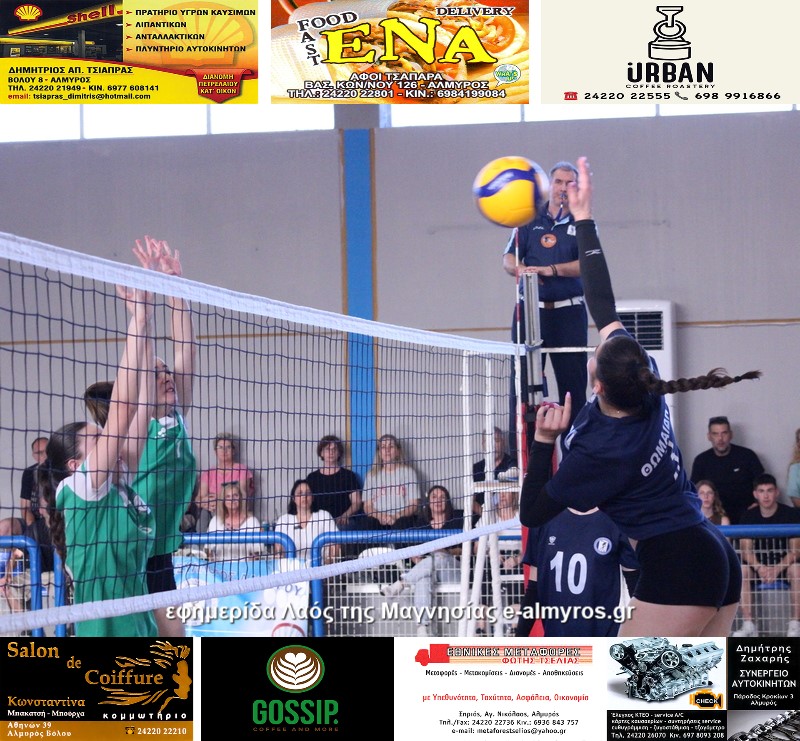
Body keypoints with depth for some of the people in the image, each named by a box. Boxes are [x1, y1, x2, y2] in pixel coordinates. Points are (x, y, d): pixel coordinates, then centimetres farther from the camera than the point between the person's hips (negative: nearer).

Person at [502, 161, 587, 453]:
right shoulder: (530, 219, 10)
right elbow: (509, 258, 7)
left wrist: (549, 270, -23)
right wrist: (518, 269, -17)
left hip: (568, 311, -1)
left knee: (573, 383, 0)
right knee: (523, 380, -4)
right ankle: (518, 452, -3)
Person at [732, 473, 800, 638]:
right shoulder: (749, 516, 1)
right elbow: (746, 549, -6)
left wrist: (777, 569, -30)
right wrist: (759, 568, -28)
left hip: (784, 563, -2)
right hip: (759, 564, 2)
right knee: (741, 569, -28)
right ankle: (748, 624, -29)